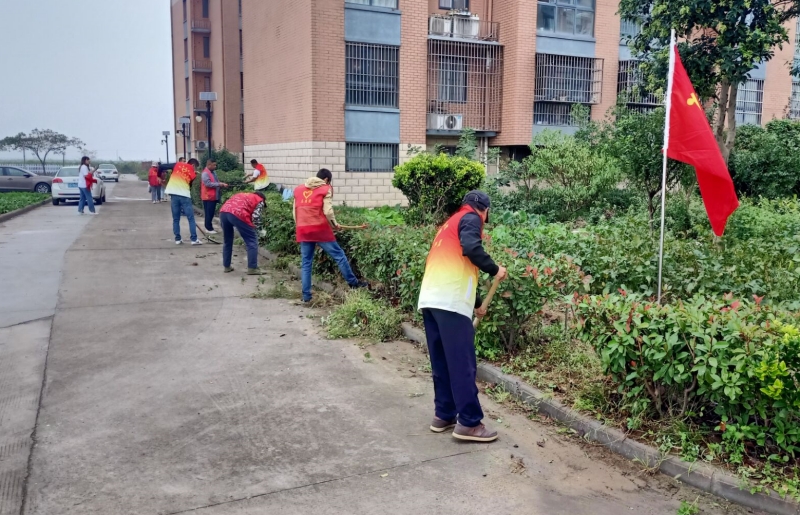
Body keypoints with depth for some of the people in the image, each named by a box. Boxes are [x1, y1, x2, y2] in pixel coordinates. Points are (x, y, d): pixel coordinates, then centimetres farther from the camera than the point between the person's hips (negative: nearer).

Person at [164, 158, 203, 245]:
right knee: (191, 218, 4)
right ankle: (194, 239, 2)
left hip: (174, 193, 3)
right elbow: (190, 186, 8)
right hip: (185, 195, -3)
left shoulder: (177, 165, 11)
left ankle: (177, 239, 11)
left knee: (176, 219, 11)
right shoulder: (193, 174, 8)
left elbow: (162, 166, 8)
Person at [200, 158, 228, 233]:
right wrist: (219, 184, -20)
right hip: (208, 197, -9)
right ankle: (209, 228, 0)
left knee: (211, 212, 13)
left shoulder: (213, 172, 14)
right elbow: (208, 184, -23)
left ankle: (209, 227, 21)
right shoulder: (205, 173, -14)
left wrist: (222, 184, 0)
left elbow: (216, 182, 20)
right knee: (209, 213, -4)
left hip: (214, 196, 9)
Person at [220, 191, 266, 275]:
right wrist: (252, 228, 21)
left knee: (227, 241, 23)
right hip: (237, 214, -7)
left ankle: (227, 266, 29)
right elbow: (255, 216, 5)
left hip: (223, 211, 7)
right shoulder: (260, 201, 20)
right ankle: (252, 268, 4)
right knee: (252, 240, 6)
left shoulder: (242, 195, 39)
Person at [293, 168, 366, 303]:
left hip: (302, 231, 5)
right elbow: (327, 211, -10)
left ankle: (306, 296, 7)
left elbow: (295, 211, 14)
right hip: (320, 229, -5)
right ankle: (353, 283, 15)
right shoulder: (325, 189, -1)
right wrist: (334, 224, 6)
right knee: (339, 255, 8)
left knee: (306, 263, 8)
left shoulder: (298, 190, 15)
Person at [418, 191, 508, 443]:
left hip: (430, 299, 9)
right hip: (450, 302, -9)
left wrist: (475, 303, 41)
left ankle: (444, 416, 22)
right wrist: (494, 269, -4)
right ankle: (469, 423, 1)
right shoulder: (470, 219, 3)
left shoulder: (450, 223, 29)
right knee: (462, 365, -3)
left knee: (442, 363, 15)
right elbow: (470, 248, -19)